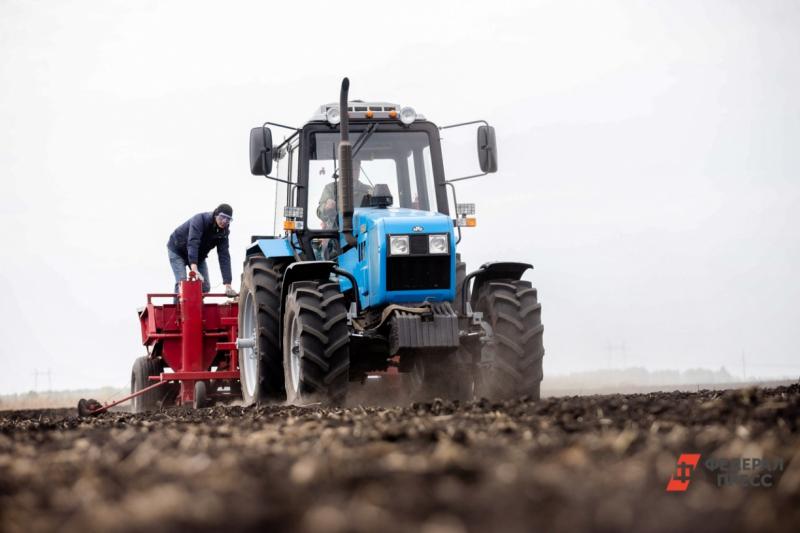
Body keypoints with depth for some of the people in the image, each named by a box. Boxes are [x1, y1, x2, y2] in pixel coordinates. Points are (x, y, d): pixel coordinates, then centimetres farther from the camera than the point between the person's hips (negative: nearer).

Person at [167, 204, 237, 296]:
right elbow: (192, 243, -46)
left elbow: (224, 257, -20)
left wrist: (228, 284, -29)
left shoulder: (223, 232, -16)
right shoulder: (200, 220, -33)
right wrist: (194, 269, -59)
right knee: (181, 283, -22)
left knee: (205, 287, -2)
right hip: (177, 250, -6)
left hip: (198, 255, 6)